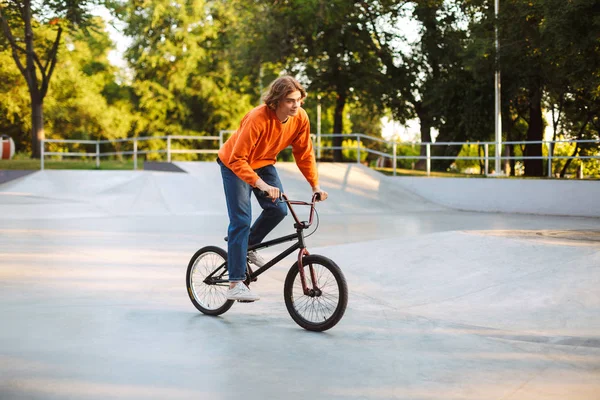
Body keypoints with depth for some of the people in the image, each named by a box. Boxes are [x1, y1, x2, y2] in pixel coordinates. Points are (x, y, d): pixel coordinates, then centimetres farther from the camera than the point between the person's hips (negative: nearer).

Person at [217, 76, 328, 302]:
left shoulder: (300, 118, -18)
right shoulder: (258, 119, -36)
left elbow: (304, 153, -6)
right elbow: (237, 160, -37)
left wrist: (315, 185, -12)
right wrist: (261, 185, -47)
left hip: (263, 163, 6)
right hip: (234, 165, -6)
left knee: (278, 209, -10)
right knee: (241, 220, -14)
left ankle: (248, 247, 18)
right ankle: (235, 284, -13)